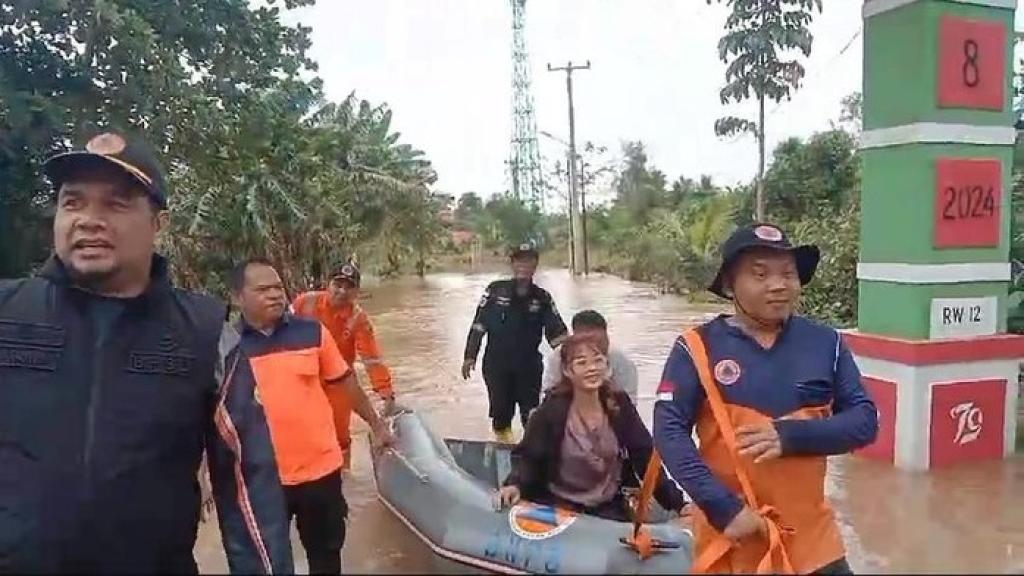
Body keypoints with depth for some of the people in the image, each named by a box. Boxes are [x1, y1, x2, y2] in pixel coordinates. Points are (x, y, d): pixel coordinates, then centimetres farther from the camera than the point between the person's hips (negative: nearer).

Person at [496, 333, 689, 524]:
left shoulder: (619, 404, -5)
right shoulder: (552, 410, -12)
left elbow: (646, 456, -5)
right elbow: (527, 455, -9)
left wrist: (677, 502, -12)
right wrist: (515, 484, -30)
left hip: (609, 509, 2)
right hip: (558, 506, -2)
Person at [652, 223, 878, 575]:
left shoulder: (825, 343, -1)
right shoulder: (698, 348, -10)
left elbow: (865, 421, 0)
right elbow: (669, 431, -13)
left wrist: (790, 435, -16)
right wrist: (723, 508, -20)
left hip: (809, 535, 3)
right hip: (731, 534, -2)